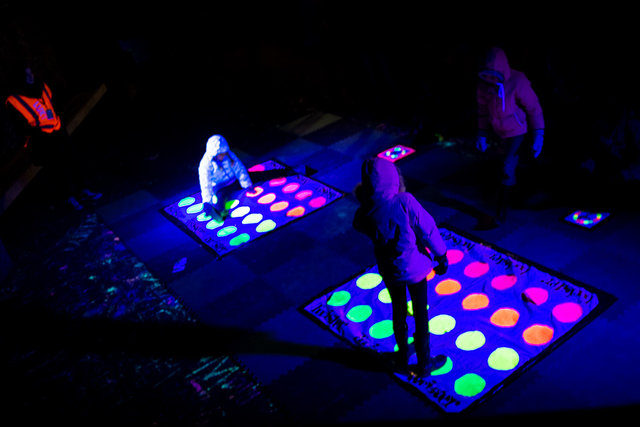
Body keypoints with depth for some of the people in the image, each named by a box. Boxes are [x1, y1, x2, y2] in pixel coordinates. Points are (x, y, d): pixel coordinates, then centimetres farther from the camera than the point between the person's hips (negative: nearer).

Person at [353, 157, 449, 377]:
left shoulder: (363, 214, -20)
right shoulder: (405, 202, -29)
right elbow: (428, 231, -20)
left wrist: (364, 201, -3)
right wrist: (441, 256, -5)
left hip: (389, 271, 3)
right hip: (414, 266, -3)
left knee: (398, 311, 26)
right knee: (420, 313, 18)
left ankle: (403, 356, 47)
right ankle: (423, 364, 35)